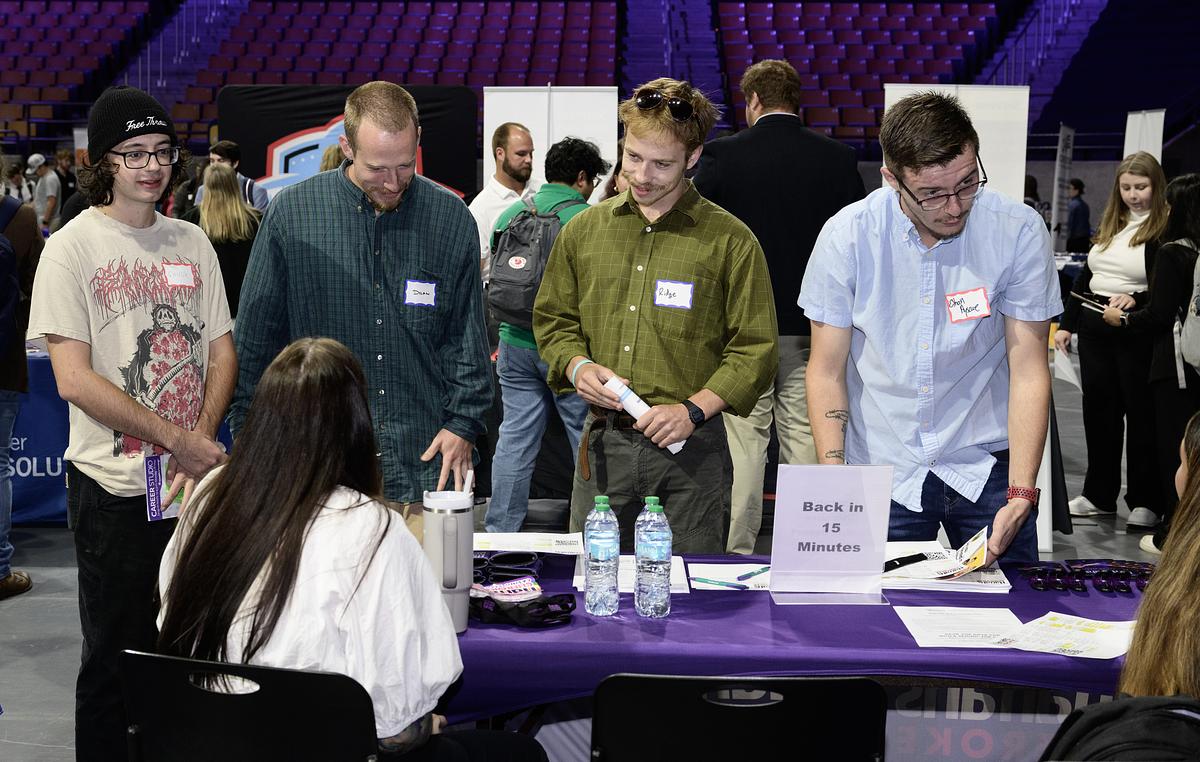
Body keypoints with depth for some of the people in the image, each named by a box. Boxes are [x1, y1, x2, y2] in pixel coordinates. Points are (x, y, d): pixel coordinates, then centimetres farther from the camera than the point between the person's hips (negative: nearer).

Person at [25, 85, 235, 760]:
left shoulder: (192, 243, 9)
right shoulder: (72, 248, -6)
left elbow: (222, 352, 9)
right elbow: (75, 380, -13)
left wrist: (202, 439, -8)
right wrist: (177, 439, -16)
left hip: (195, 479, 4)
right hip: (115, 489, -4)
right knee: (117, 661, 6)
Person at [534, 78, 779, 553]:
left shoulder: (730, 241, -2)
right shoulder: (583, 231, 10)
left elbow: (756, 349, -3)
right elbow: (552, 319, 18)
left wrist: (694, 409, -15)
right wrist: (576, 366, -3)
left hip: (690, 448, -3)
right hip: (602, 443, 3)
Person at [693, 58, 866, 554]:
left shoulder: (723, 156, -6)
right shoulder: (838, 159, 0)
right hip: (811, 327, 2)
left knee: (746, 447, 5)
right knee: (805, 442, 8)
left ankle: (740, 553, 12)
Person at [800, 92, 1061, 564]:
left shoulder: (1019, 231, -10)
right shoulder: (847, 236, -9)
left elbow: (1029, 371, -8)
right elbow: (827, 371, -4)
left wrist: (1021, 494, -17)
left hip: (986, 466, 0)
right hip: (882, 470, 0)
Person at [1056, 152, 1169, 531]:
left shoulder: (1166, 228, -9)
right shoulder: (1109, 224, 13)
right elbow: (1085, 277, 17)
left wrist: (1136, 300, -29)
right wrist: (1067, 324, 15)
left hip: (1138, 335, -7)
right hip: (1094, 330, 7)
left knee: (1141, 414, 2)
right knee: (1098, 410, 12)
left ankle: (1145, 502, 13)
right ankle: (1099, 494, 24)